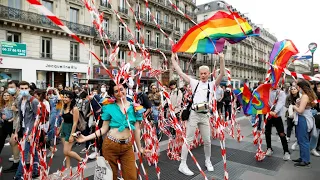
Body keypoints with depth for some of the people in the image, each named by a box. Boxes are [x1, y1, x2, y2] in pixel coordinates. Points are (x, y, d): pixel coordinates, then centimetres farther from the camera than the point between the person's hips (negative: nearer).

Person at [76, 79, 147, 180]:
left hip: (127, 146, 1)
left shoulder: (134, 107, 2)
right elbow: (104, 129, 1)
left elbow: (136, 129, 7)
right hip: (110, 145, -1)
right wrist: (86, 138, -7)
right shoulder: (109, 107, -3)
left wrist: (139, 147, 12)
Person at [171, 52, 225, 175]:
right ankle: (183, 165, 8)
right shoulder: (194, 82, 5)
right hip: (193, 114, -2)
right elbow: (180, 72, 2)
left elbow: (222, 74, -6)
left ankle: (208, 161, 35)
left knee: (207, 140, 13)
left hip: (204, 115, 2)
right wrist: (173, 59, 1)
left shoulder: (212, 85, 8)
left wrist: (222, 59, -15)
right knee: (188, 140, 1)